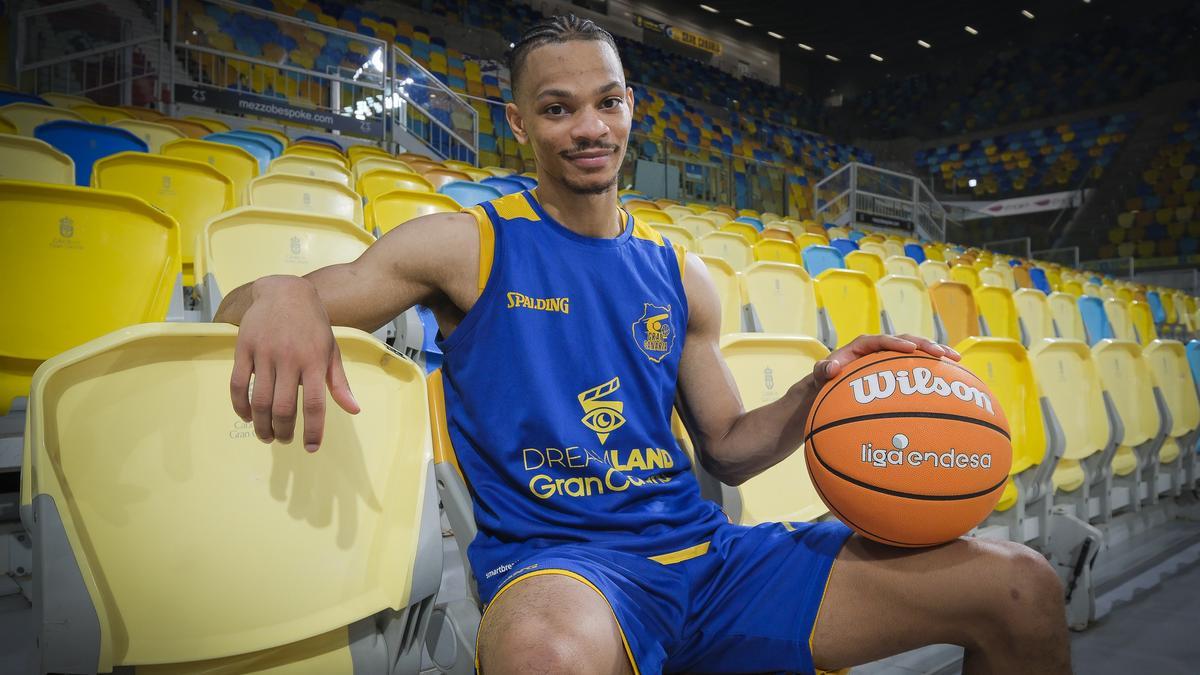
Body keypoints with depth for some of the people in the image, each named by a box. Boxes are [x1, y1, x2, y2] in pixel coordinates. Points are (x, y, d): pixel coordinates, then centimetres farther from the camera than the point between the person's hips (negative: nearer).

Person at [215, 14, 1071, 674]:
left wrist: (820, 391, -2)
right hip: (556, 560, -4)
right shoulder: (467, 245, 0)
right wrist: (280, 296, -26)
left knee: (1022, 590, -5)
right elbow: (238, 307, 0)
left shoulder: (680, 276, 13)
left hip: (705, 552, 5)